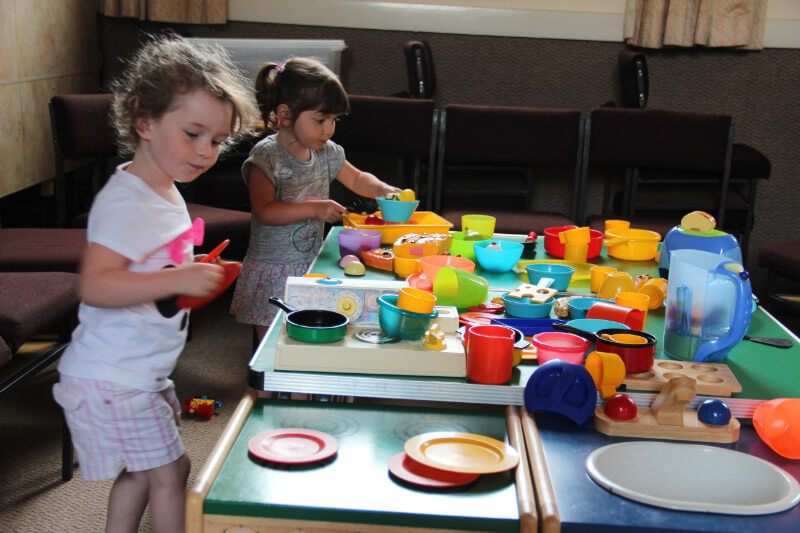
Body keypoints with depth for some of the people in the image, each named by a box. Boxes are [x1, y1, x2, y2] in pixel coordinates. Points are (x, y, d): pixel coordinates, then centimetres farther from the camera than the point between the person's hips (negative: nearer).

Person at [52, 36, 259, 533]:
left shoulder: (166, 193, 10)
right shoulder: (124, 200, -22)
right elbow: (94, 286, -33)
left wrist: (198, 277, 11)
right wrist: (180, 279, -39)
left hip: (144, 372, 10)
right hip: (111, 377, -10)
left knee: (142, 469, 20)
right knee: (170, 471, -2)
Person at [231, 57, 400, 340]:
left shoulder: (327, 152, 5)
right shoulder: (266, 155, -15)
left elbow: (357, 180, 20)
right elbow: (264, 211, -21)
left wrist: (385, 190, 0)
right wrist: (314, 208, -25)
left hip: (312, 262, 6)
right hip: (273, 269, -6)